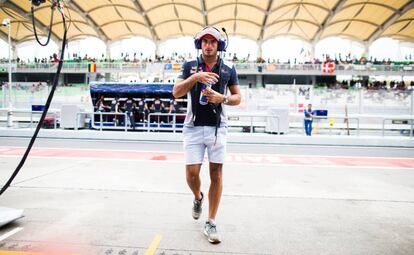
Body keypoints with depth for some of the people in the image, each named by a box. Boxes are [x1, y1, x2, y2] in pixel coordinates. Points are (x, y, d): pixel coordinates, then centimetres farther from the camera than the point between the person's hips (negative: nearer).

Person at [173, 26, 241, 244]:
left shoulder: (228, 69, 7)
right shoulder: (189, 66, 5)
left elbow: (237, 97, 9)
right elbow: (176, 93, -5)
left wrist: (222, 98, -12)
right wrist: (195, 77, -21)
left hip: (217, 128, 0)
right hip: (193, 127, 0)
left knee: (216, 174, 0)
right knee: (192, 173, -2)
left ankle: (211, 223, 12)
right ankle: (198, 198, 34)